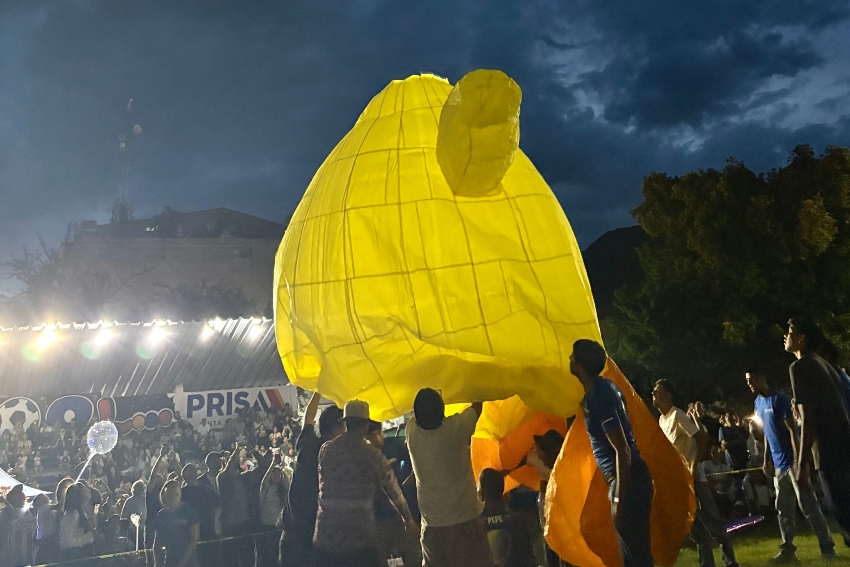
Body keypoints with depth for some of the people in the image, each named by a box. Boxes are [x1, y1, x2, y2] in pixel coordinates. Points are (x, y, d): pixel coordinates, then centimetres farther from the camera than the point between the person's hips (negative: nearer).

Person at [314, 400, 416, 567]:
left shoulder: (326, 449, 5)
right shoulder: (373, 455, -3)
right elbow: (394, 492, 4)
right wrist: (408, 520, 19)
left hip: (326, 537, 3)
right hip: (360, 537, -3)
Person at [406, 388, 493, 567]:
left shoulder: (412, 432, -6)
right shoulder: (456, 428, -14)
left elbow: (418, 413, 19)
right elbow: (477, 406, 6)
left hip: (432, 522, 4)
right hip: (464, 518, -3)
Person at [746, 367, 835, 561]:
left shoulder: (779, 399, -14)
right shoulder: (757, 403, 11)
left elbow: (793, 430, -17)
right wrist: (766, 460, 14)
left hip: (792, 460, -8)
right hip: (778, 463, 8)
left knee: (808, 505, -4)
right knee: (784, 508, 9)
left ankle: (827, 547, 5)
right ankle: (788, 549, 14)